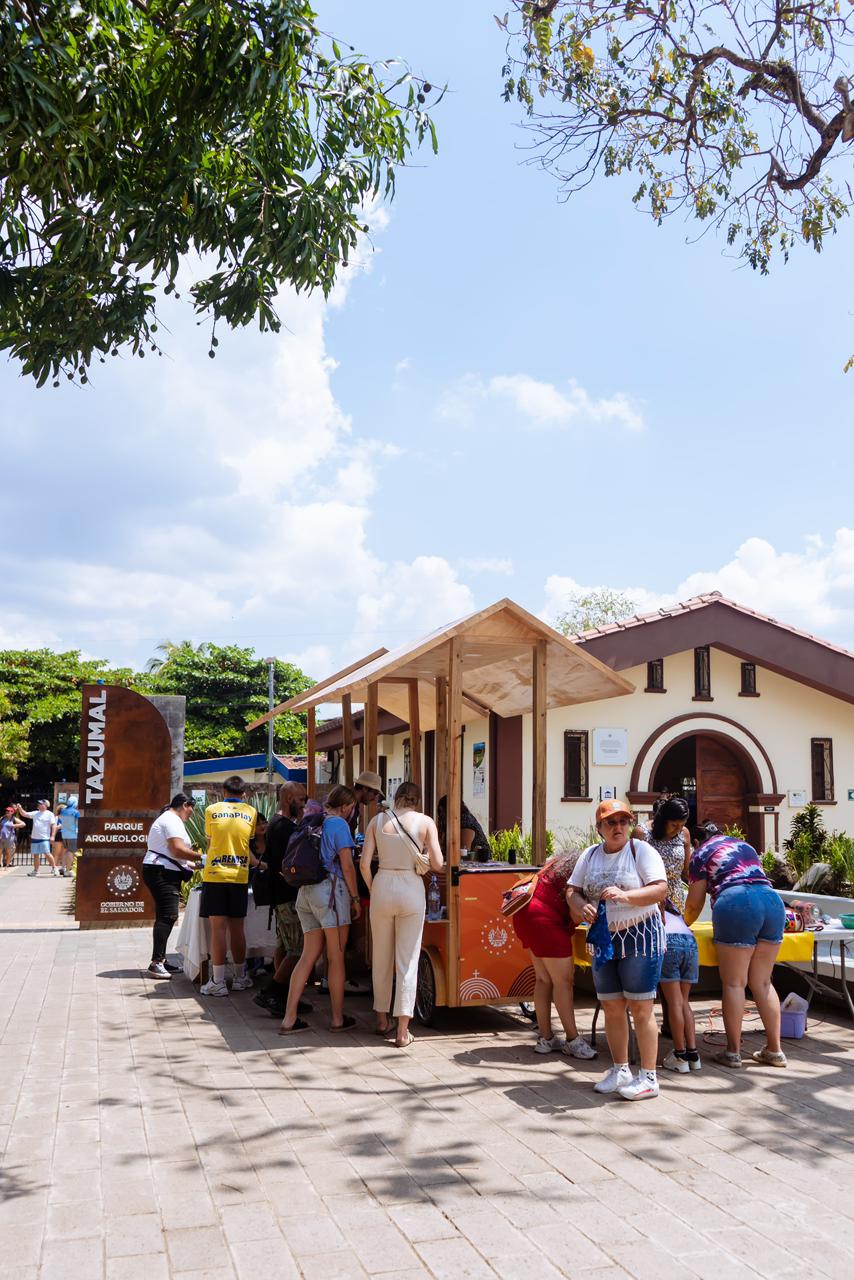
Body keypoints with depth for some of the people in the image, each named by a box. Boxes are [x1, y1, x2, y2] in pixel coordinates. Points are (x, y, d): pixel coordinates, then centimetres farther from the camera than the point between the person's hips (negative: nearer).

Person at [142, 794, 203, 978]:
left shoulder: (168, 819, 23)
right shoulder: (173, 820, -11)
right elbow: (177, 850, -20)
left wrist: (194, 864, 18)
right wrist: (201, 857, -13)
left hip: (162, 874, 11)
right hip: (162, 873, -11)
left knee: (165, 916, 11)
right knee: (168, 916, -15)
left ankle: (160, 960, 14)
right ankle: (156, 962, -18)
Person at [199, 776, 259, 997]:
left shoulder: (212, 810, 4)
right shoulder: (251, 812, 5)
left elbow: (210, 841, 12)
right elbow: (246, 842, 7)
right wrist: (255, 862, 27)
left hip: (215, 874, -1)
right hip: (240, 876, 2)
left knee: (218, 927, -1)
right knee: (237, 927, 11)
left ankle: (218, 982, -1)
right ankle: (240, 977, 21)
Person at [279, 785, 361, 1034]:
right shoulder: (339, 824, -6)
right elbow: (347, 865, -9)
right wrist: (356, 898, -3)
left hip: (305, 891, 7)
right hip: (331, 888, -7)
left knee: (309, 955, 8)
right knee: (336, 956, 1)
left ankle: (289, 1019, 4)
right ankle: (338, 1018, 8)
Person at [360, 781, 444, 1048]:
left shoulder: (378, 820, 3)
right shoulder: (425, 821, -2)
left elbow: (365, 863, -2)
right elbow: (438, 864, -6)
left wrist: (372, 890, 11)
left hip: (383, 886, 2)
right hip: (412, 889, -2)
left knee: (381, 957, 16)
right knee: (407, 960, 4)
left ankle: (382, 1019, 29)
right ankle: (403, 1031, 4)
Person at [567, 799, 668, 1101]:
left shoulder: (641, 850, -8)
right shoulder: (590, 855, 8)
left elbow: (661, 889, -18)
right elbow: (572, 890, 9)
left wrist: (625, 896, -31)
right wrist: (581, 906, -14)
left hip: (640, 936, -5)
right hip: (605, 938, 6)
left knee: (639, 1008, -5)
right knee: (611, 1007, 10)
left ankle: (649, 1077, 3)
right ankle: (621, 1070, 24)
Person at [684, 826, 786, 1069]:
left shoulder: (701, 853, 14)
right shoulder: (744, 845, 30)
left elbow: (695, 903, 14)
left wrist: (685, 924, 33)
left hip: (736, 904, -5)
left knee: (734, 983, 2)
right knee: (762, 983, 12)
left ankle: (733, 1052, 4)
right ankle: (775, 1050, 12)